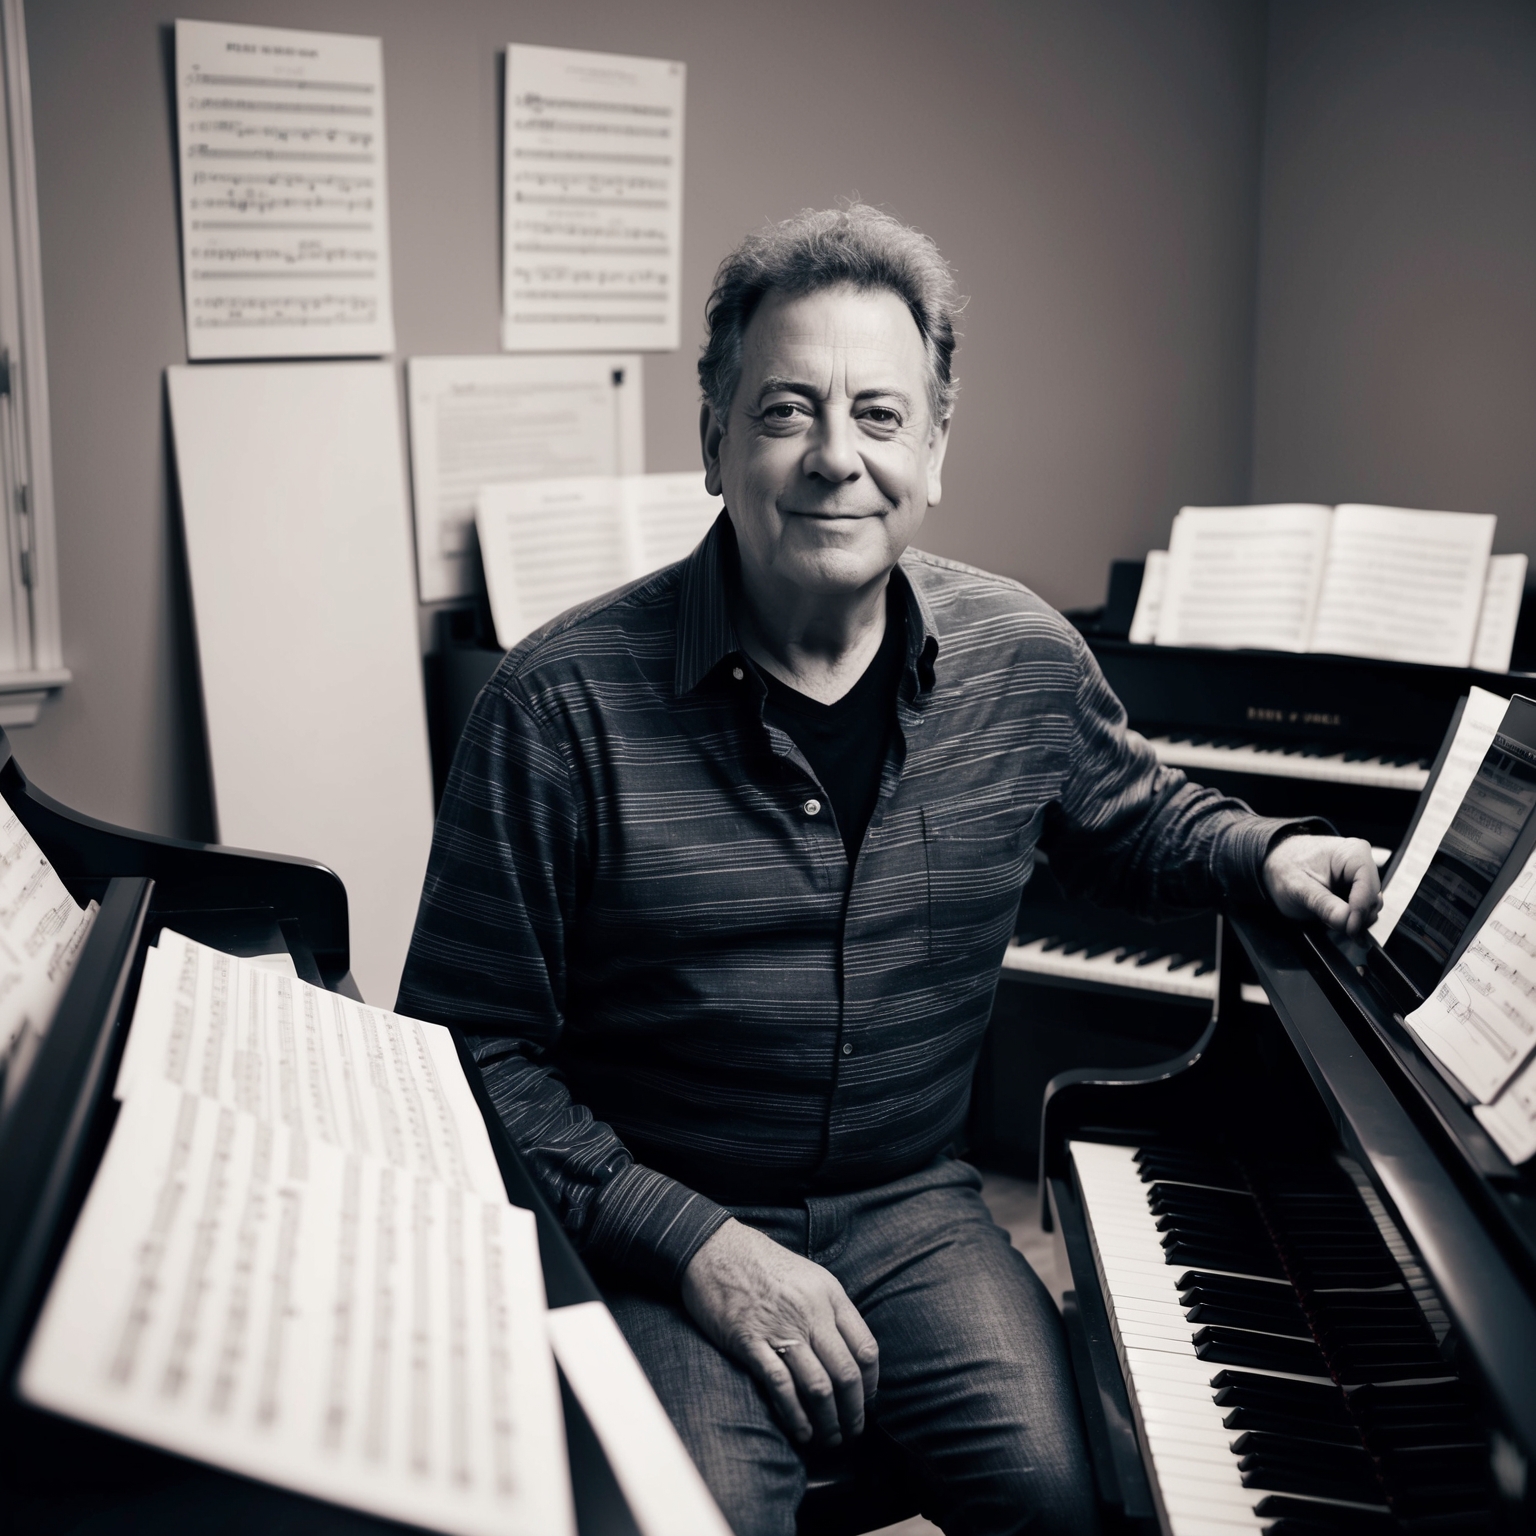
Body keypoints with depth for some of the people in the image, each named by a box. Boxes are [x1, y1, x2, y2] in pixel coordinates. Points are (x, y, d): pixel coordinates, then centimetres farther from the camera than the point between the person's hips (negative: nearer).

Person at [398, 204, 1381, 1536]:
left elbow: (1133, 819, 21)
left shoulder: (1025, 662, -1)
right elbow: (469, 1047, -10)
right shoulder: (561, 704, -15)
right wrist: (690, 1240, -17)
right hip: (655, 1237, -3)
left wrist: (1267, 852, 1)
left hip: (914, 1209, 3)